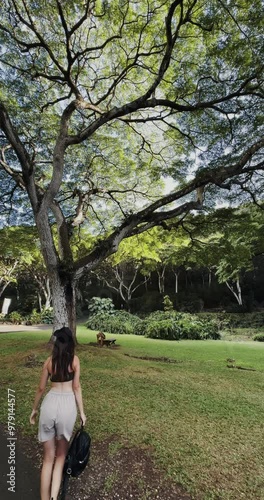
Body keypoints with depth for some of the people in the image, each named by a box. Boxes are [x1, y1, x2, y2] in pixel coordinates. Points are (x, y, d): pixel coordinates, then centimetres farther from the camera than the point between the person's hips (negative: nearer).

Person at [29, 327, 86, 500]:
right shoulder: (74, 359, -3)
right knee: (60, 455, 19)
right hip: (67, 404, -1)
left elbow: (41, 388, 9)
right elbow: (76, 387, -2)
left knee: (48, 457, 18)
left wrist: (34, 409, 25)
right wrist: (82, 412, 7)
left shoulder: (49, 360, 2)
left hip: (50, 402, 2)